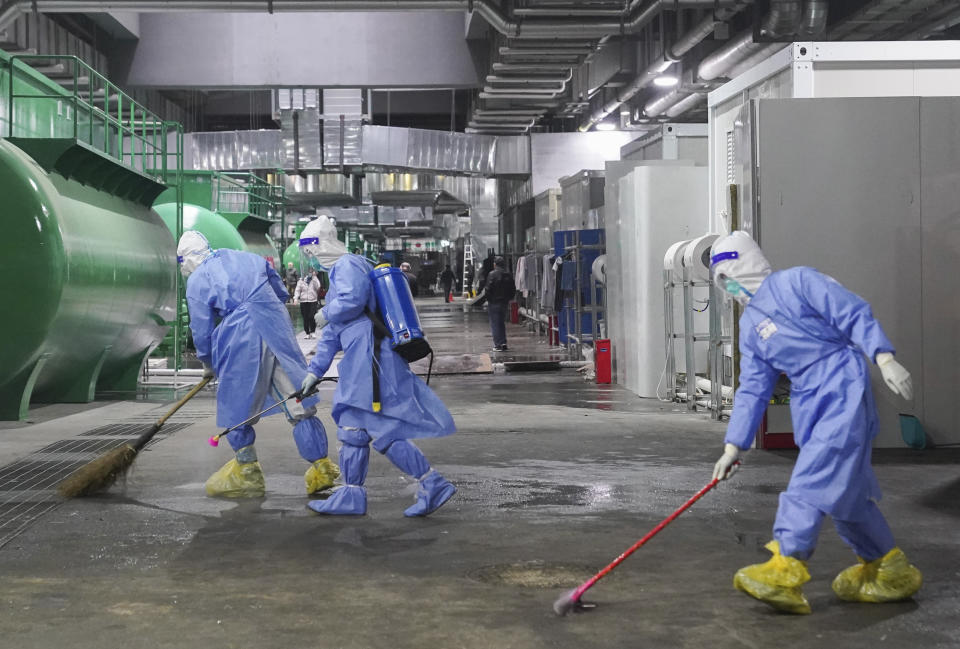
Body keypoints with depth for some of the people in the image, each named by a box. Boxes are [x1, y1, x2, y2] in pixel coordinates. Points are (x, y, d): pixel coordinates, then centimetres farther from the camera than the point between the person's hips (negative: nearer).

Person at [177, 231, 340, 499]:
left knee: (236, 406, 12)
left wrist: (208, 366, 23)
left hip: (242, 341, -4)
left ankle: (247, 469, 18)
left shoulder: (196, 281, 6)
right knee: (298, 399, 7)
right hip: (279, 333, 4)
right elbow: (281, 293, 23)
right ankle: (321, 467, 8)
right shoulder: (249, 259, 17)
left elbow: (202, 331, 7)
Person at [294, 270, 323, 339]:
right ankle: (307, 333, 11)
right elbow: (297, 290, 5)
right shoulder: (301, 281, 8)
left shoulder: (314, 280, 6)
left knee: (312, 317, -14)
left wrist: (314, 277, -11)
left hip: (313, 301, -1)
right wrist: (296, 298, -10)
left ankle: (312, 332, 2)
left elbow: (318, 286, -13)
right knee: (305, 318, 1)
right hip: (303, 302, 1)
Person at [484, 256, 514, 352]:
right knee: (501, 323, 18)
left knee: (495, 324, 0)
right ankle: (503, 343, 13)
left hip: (494, 302, -6)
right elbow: (513, 289, 9)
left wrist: (488, 298, -1)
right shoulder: (508, 275, 5)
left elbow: (488, 289, -16)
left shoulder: (492, 274, -13)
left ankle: (498, 345, -3)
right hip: (504, 302, 6)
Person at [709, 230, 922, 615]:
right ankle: (888, 569, 25)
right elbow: (753, 388, 15)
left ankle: (786, 571, -22)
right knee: (845, 488, 10)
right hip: (808, 403, 7)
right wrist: (734, 446, 8)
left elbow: (854, 315, -8)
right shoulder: (749, 325, 17)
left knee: (812, 479, -17)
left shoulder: (796, 282, -3)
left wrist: (884, 359, -21)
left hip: (843, 388, -7)